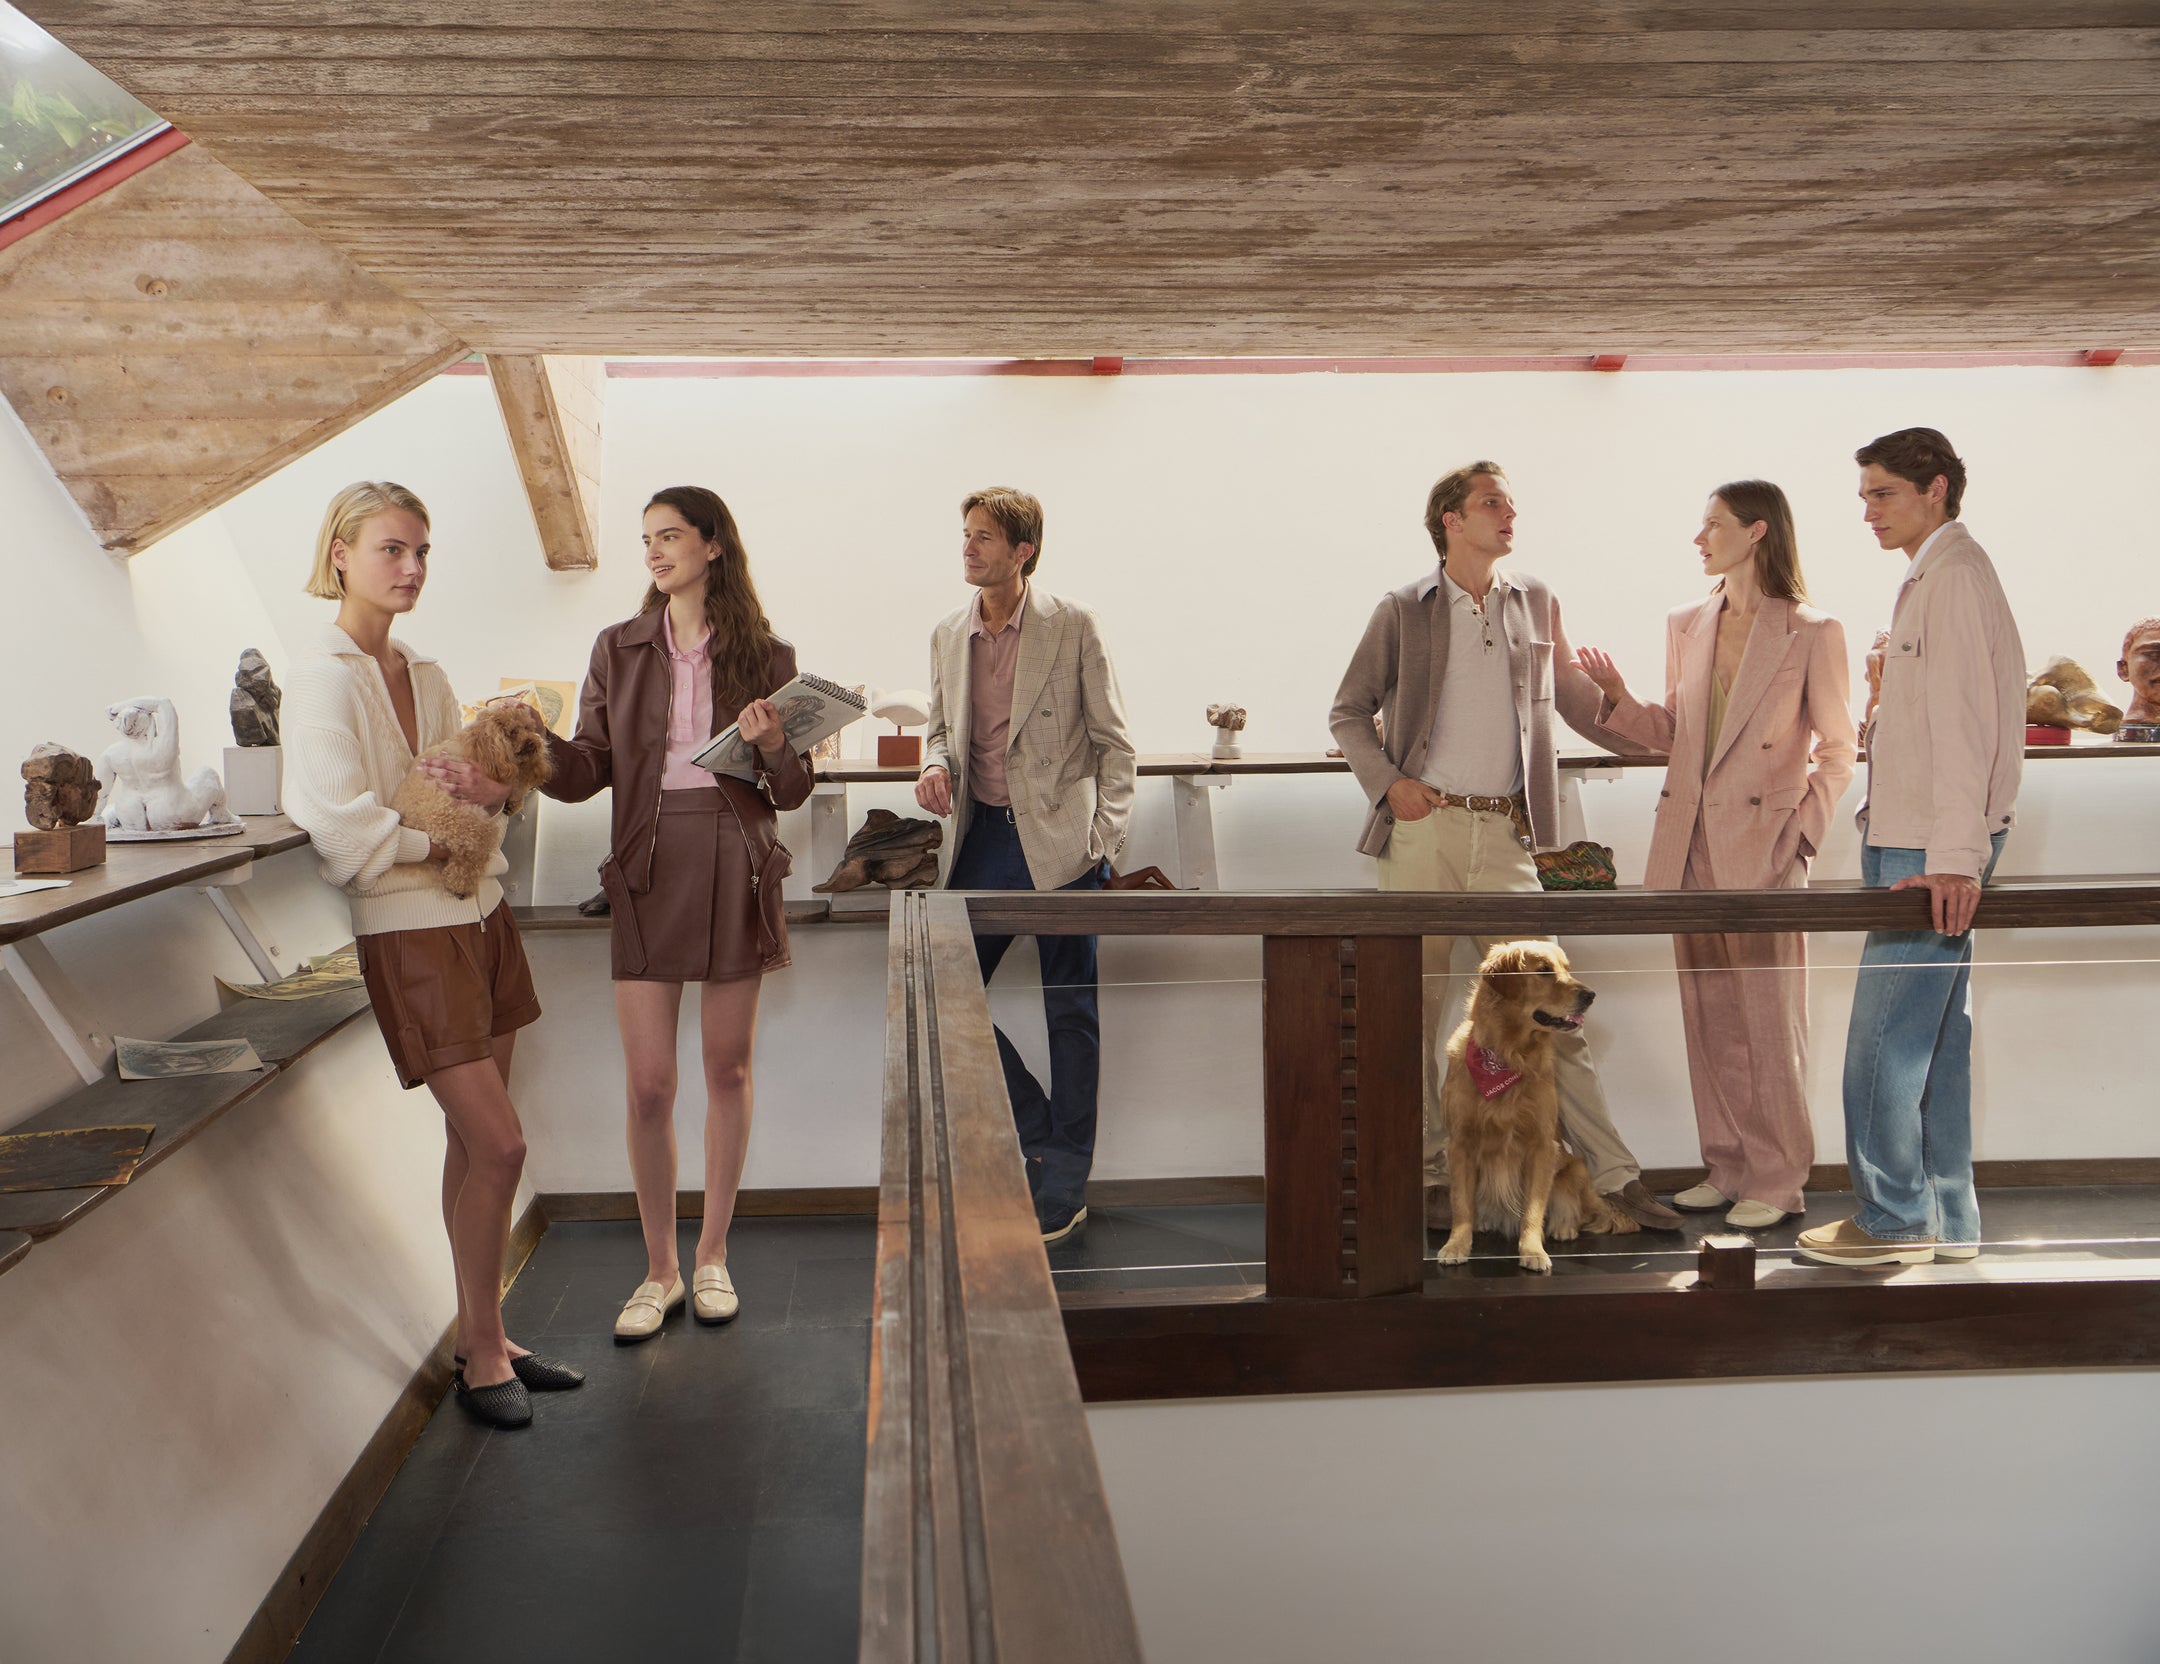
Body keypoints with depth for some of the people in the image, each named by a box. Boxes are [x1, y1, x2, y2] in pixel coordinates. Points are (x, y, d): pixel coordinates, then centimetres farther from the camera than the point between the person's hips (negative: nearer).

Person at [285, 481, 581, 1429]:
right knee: (497, 1144, -8)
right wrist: (437, 845, -10)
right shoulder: (321, 678, -11)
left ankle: (484, 1337, 22)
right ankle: (482, 1354, 9)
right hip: (408, 932, -7)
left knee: (475, 1144, 11)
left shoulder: (425, 674, 12)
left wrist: (490, 792, -6)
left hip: (478, 914, 7)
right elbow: (338, 826, -20)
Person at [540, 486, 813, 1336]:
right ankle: (659, 1269, 16)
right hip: (648, 868, 1)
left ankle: (712, 1253, 25)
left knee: (728, 1068, 9)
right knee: (648, 1084, -1)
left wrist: (774, 745, -17)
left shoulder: (764, 657, 2)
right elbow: (586, 770, 1)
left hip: (736, 869, 0)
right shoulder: (619, 650, 6)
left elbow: (793, 791, 3)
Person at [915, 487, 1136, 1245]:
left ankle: (1063, 1187, 15)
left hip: (1059, 842, -5)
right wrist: (936, 766, -3)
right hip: (985, 835, 5)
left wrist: (1104, 837, -11)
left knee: (1071, 1013, 3)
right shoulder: (948, 636, 9)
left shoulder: (1073, 627, -5)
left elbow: (1113, 742, -3)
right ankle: (1036, 1129, 19)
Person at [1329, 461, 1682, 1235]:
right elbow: (1348, 713, 9)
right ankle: (1428, 1177, 14)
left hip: (1504, 834, 1)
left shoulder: (1536, 604, 13)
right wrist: (1388, 782, -6)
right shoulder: (1403, 611, 5)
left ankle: (1613, 1176, 3)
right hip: (1422, 829, -1)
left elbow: (1576, 700, 20)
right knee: (1415, 1008, 4)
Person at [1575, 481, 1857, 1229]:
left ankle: (1776, 1179, 10)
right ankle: (1727, 1167, 21)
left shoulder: (1812, 634, -4)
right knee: (1708, 1014, 10)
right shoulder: (1686, 625, 12)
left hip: (1762, 846, -6)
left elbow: (1838, 749, -2)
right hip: (1689, 843, 6)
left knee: (1769, 1016, 0)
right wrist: (1618, 699, 3)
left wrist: (1801, 832, -10)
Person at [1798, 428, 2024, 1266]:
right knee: (1936, 1035, 11)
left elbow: (1966, 722, -19)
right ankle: (1945, 1218, 17)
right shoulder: (1931, 576, 19)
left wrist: (1953, 855, -23)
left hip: (1931, 851, -10)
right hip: (1912, 845, 10)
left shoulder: (1955, 574, -11)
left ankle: (1893, 1218, -1)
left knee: (1885, 1035, -8)